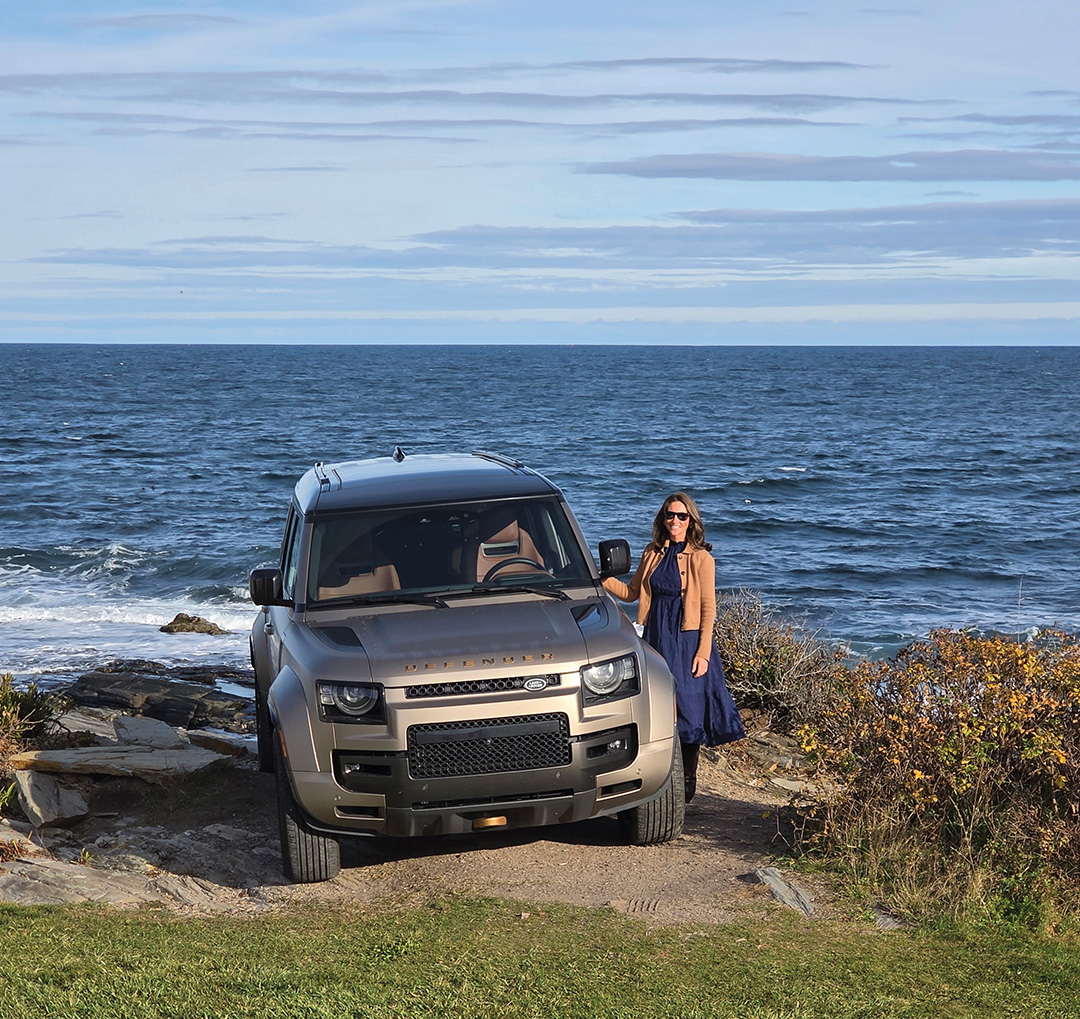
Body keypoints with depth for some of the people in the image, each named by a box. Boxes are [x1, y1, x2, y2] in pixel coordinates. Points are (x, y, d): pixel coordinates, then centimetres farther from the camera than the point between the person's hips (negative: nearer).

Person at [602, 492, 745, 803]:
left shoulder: (701, 558, -6)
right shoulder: (653, 553, 9)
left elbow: (708, 608, -7)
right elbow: (631, 592, 15)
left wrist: (703, 652, -12)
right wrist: (602, 578, 0)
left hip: (686, 640, -5)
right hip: (655, 638, 5)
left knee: (686, 707, -1)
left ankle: (687, 785, 9)